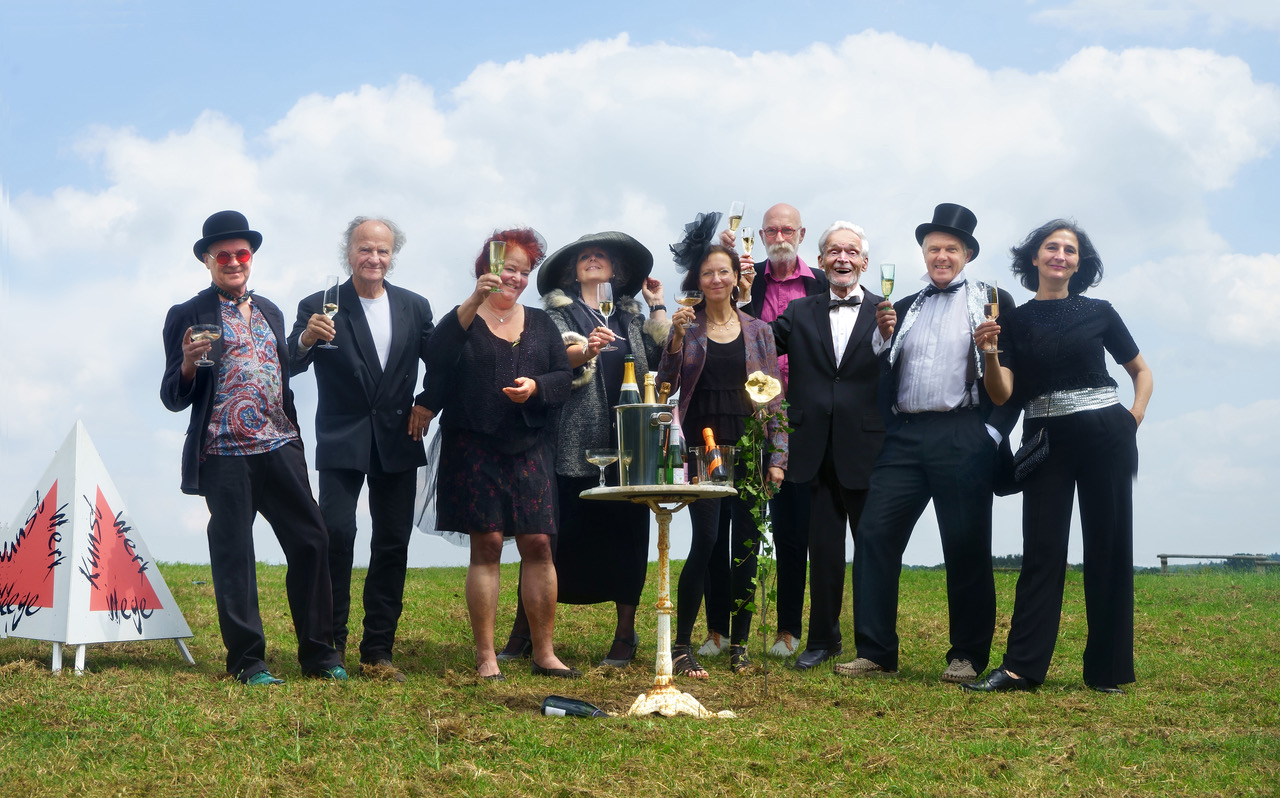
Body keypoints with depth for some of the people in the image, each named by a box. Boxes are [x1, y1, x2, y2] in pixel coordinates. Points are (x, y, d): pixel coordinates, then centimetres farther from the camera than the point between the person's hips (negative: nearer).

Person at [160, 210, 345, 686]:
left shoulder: (270, 312, 17)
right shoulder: (188, 317, 1)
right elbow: (174, 398, -1)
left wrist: (297, 422, 13)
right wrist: (189, 364, -21)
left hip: (279, 447, 4)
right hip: (225, 455, -4)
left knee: (311, 542, -3)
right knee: (233, 555, -1)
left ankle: (319, 653, 5)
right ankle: (246, 660, 8)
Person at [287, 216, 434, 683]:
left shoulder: (415, 308, 8)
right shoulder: (320, 307, -2)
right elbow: (288, 368, -10)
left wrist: (428, 402, -1)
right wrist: (306, 339, -30)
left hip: (397, 445, 3)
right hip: (342, 443, -3)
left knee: (392, 544, 4)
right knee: (337, 534, -15)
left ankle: (377, 652, 11)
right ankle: (329, 646, -4)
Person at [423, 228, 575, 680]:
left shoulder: (540, 324, 17)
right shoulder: (463, 321, 4)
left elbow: (564, 377, 10)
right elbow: (437, 356, -18)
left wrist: (536, 386, -10)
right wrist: (474, 301, -26)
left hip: (530, 450, 3)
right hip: (475, 449, -3)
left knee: (538, 545, -2)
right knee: (486, 545, -4)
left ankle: (544, 653, 7)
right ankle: (485, 657, 2)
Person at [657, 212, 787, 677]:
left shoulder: (758, 332, 10)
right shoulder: (686, 328, 5)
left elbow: (775, 397, 9)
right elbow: (665, 389, -2)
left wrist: (777, 457, 2)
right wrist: (675, 341, -14)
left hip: (748, 450, 2)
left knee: (747, 546, 2)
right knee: (706, 540, -12)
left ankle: (739, 647, 13)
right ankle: (682, 645, -4)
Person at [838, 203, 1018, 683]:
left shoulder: (993, 302, 7)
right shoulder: (903, 309, 20)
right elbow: (884, 376, 15)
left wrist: (994, 432, -9)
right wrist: (884, 337, -1)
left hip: (964, 440, -4)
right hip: (905, 439, 4)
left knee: (967, 548, -1)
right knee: (873, 534, -5)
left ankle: (967, 657, 10)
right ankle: (875, 653, 1)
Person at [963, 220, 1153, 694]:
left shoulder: (1099, 313, 6)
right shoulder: (1013, 321, 5)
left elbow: (1140, 371, 17)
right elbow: (1002, 395, -3)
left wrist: (1135, 417, 1)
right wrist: (990, 354, -20)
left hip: (1105, 437, 0)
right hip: (1045, 441, 0)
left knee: (1108, 549, 2)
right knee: (1042, 550, -2)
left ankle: (1107, 670, 9)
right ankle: (1021, 667, -3)